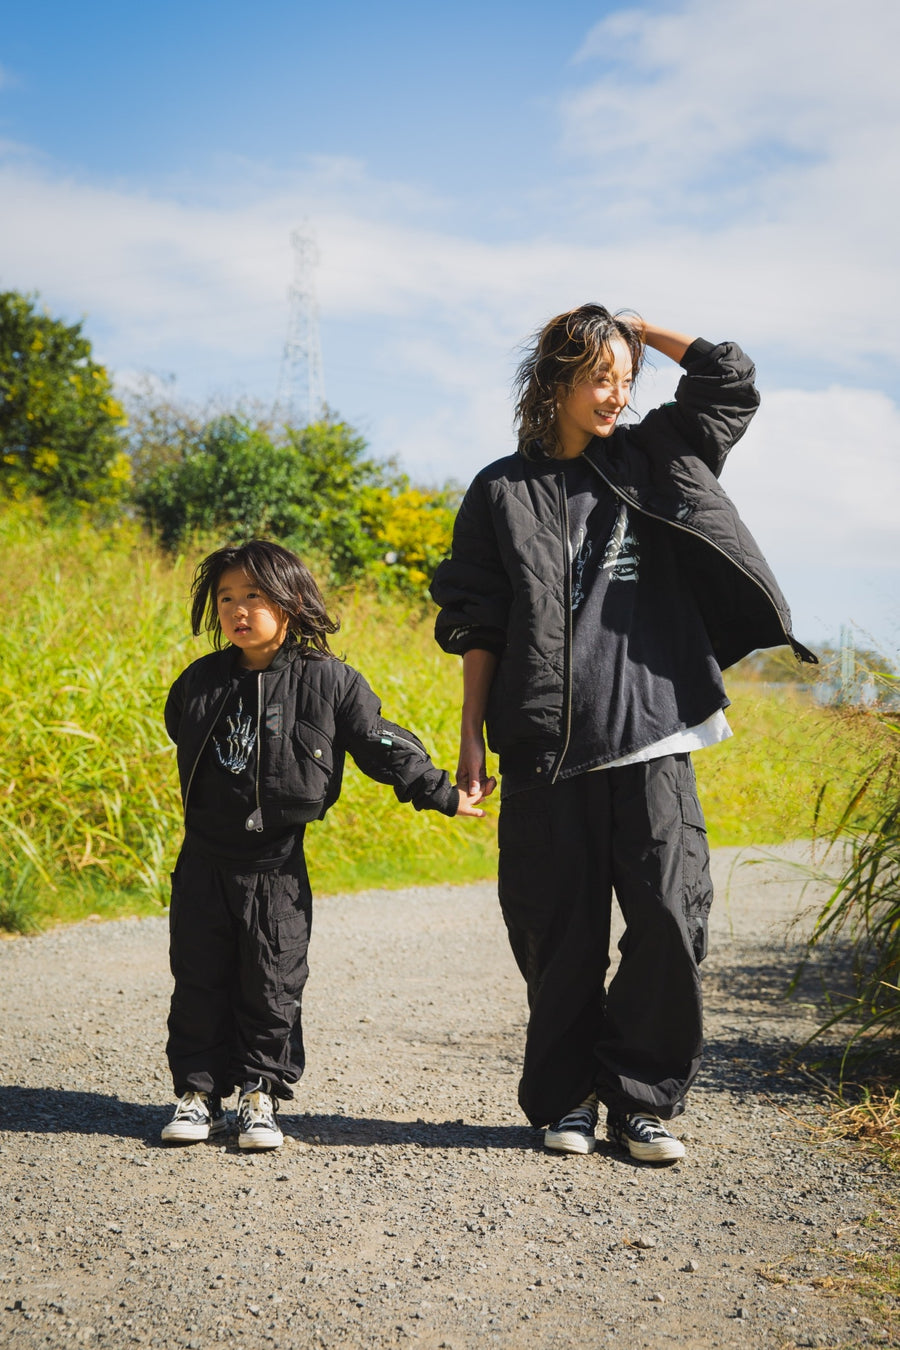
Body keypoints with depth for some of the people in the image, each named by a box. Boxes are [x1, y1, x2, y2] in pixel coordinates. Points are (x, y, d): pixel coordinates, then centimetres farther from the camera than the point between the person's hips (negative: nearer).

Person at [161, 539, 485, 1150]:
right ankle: (200, 1093, 20)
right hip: (204, 862, 3)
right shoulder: (201, 682, 2)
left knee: (272, 986, 4)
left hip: (277, 864, -3)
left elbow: (382, 744, -4)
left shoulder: (327, 681, -8)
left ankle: (260, 1096, 18)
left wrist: (442, 792, -6)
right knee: (199, 983, 8)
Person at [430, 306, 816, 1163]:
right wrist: (471, 736, 1)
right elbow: (477, 625, 6)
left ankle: (643, 1099, 9)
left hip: (651, 737, 2)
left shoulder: (649, 462, 15)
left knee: (670, 916, -5)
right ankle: (564, 1099, 18)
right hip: (547, 747, -1)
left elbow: (730, 379, 13)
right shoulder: (502, 492, 8)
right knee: (560, 931, 3)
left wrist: (638, 328, 15)